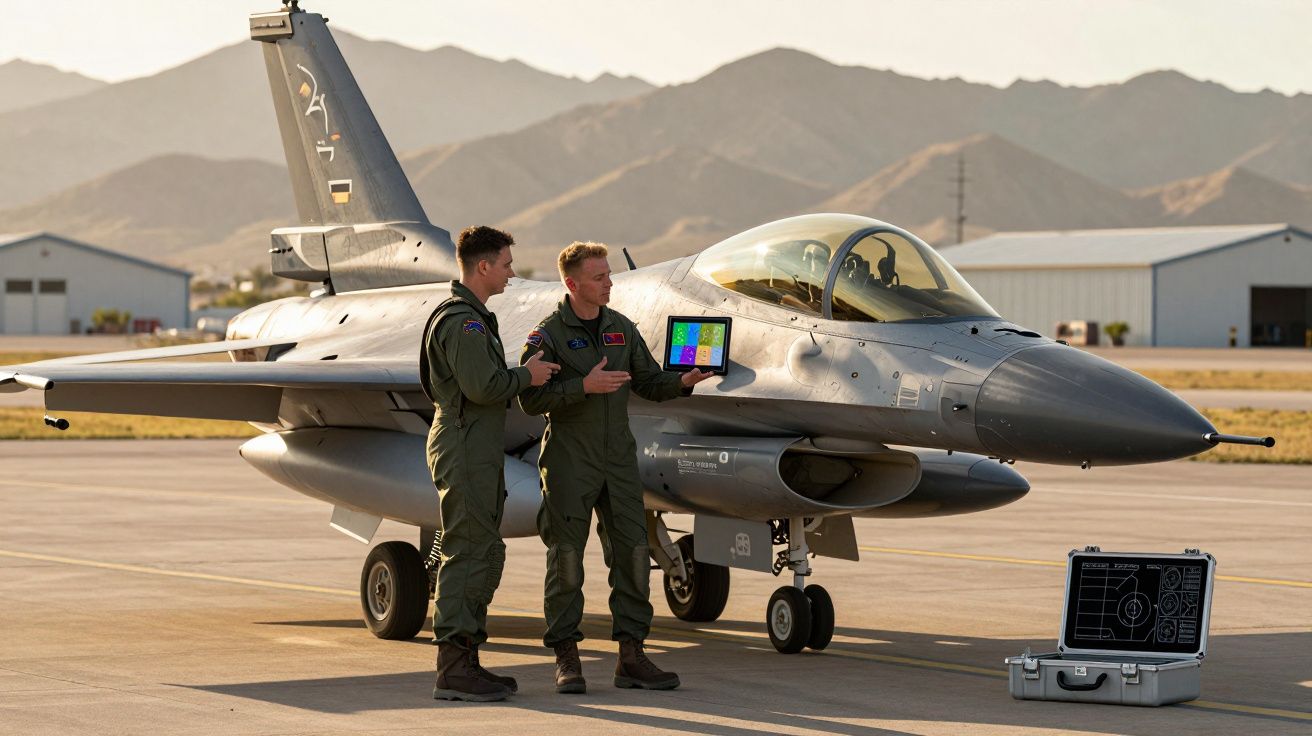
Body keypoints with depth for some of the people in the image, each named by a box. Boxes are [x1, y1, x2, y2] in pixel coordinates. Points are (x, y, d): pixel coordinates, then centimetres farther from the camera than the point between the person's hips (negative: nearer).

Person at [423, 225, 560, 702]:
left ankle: (464, 662, 16)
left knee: (483, 556, 12)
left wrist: (524, 368, 12)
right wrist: (527, 376, -10)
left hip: (478, 452, 11)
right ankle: (454, 669, -10)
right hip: (465, 451, -11)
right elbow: (481, 386, -24)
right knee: (468, 554, -11)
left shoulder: (473, 317, 20)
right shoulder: (462, 321, -15)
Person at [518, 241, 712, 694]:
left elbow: (648, 383, 13)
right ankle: (566, 660, 5)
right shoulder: (549, 334, -6)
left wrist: (684, 382, -6)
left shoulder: (621, 328, 11)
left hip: (618, 460, 5)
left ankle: (631, 657, 8)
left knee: (633, 554, 2)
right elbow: (531, 398, -13)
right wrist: (584, 386, -22)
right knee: (566, 559, -2)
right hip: (569, 461, -5)